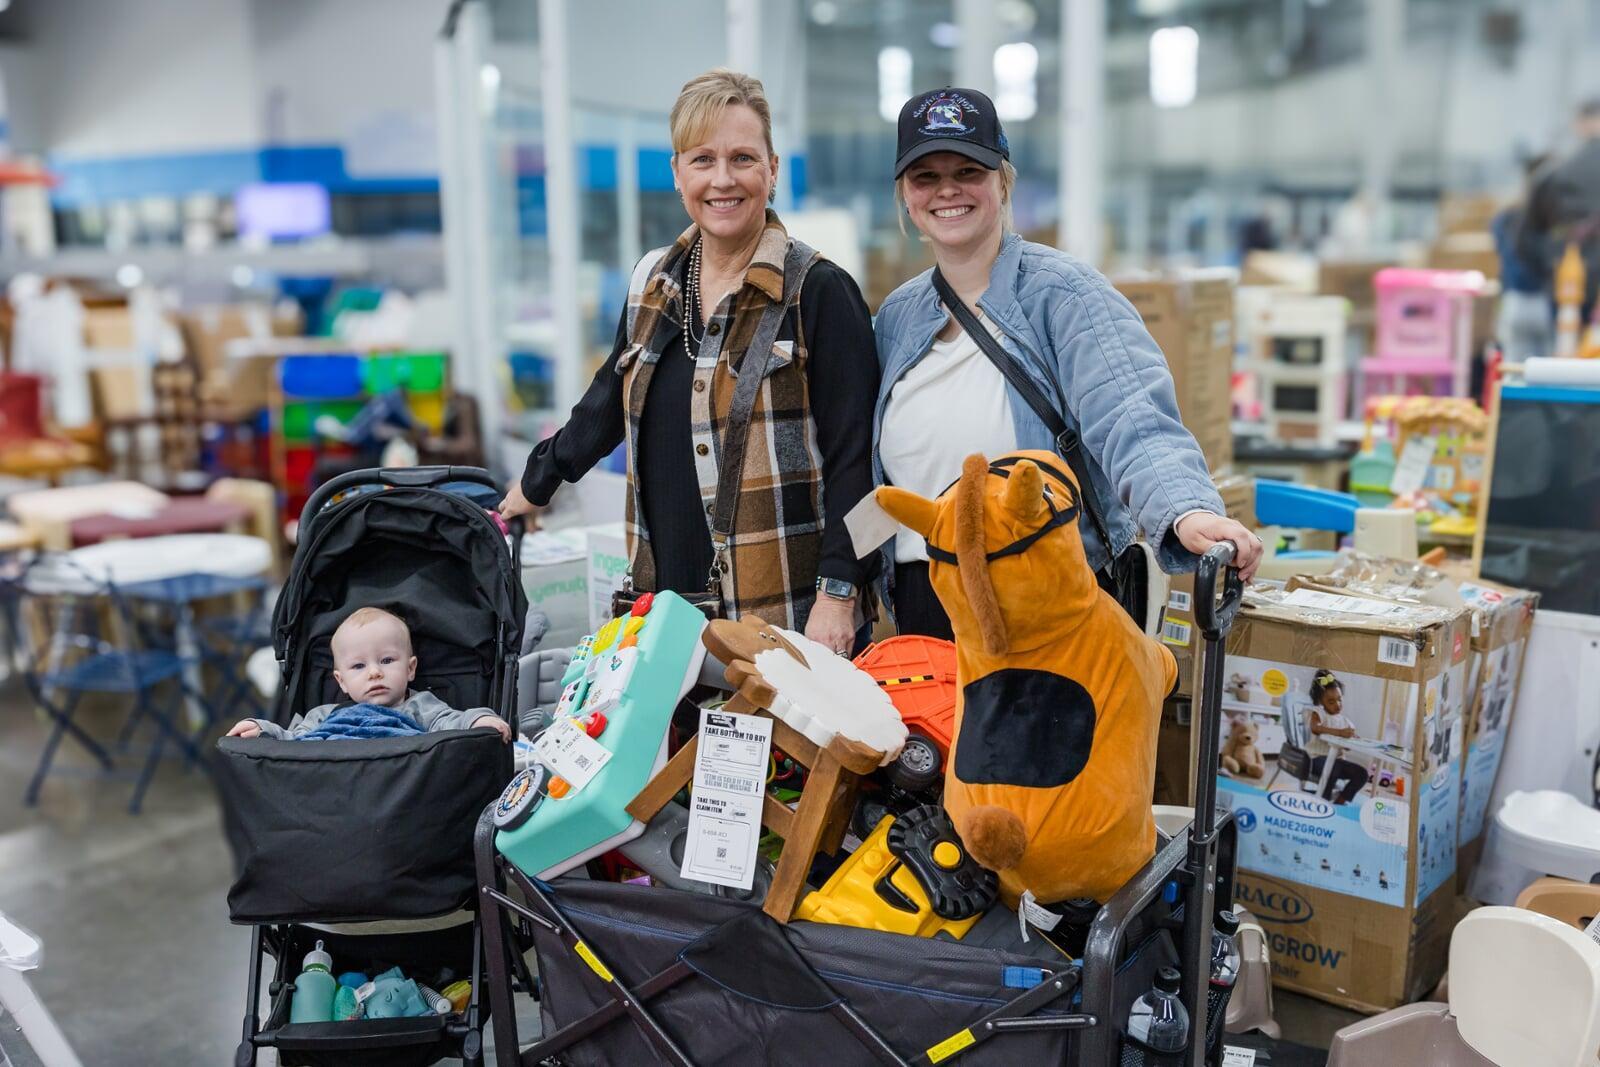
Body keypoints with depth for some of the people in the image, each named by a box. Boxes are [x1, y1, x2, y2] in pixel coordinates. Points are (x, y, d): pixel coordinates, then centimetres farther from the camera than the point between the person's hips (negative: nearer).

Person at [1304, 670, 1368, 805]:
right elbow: (1315, 728, -31)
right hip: (1316, 757, -7)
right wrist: (1339, 732, -40)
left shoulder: (1345, 719, 10)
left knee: (1361, 773, -5)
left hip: (1335, 759, 7)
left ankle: (1339, 802, 4)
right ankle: (1323, 801, -16)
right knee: (1332, 768, -36)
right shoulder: (1318, 713, -7)